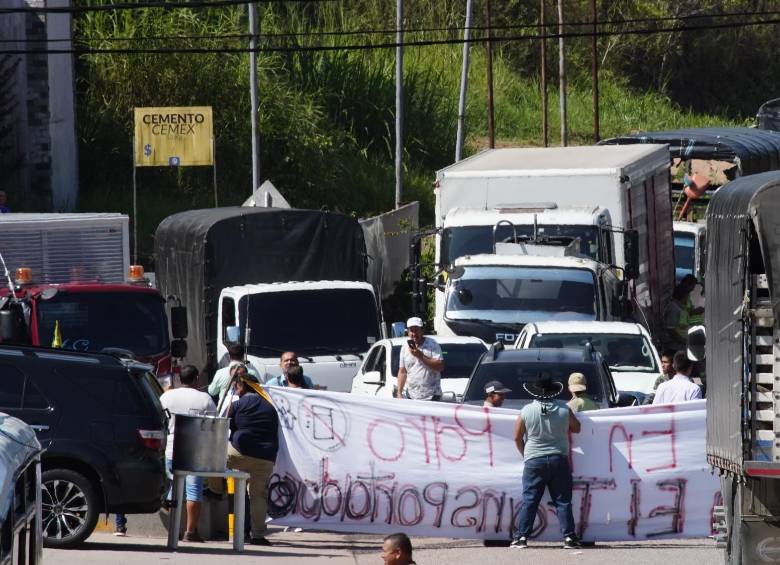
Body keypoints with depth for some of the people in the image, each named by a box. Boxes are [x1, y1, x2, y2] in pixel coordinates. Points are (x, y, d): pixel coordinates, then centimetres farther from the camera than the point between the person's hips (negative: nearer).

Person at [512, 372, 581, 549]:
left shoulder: (527, 411, -6)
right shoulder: (564, 410, -3)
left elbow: (517, 438, 1)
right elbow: (576, 428, 12)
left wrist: (525, 454, 17)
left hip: (534, 461, -1)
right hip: (559, 459, 1)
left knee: (529, 501, 3)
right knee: (563, 501, 5)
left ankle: (521, 537, 0)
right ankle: (568, 536, 1)